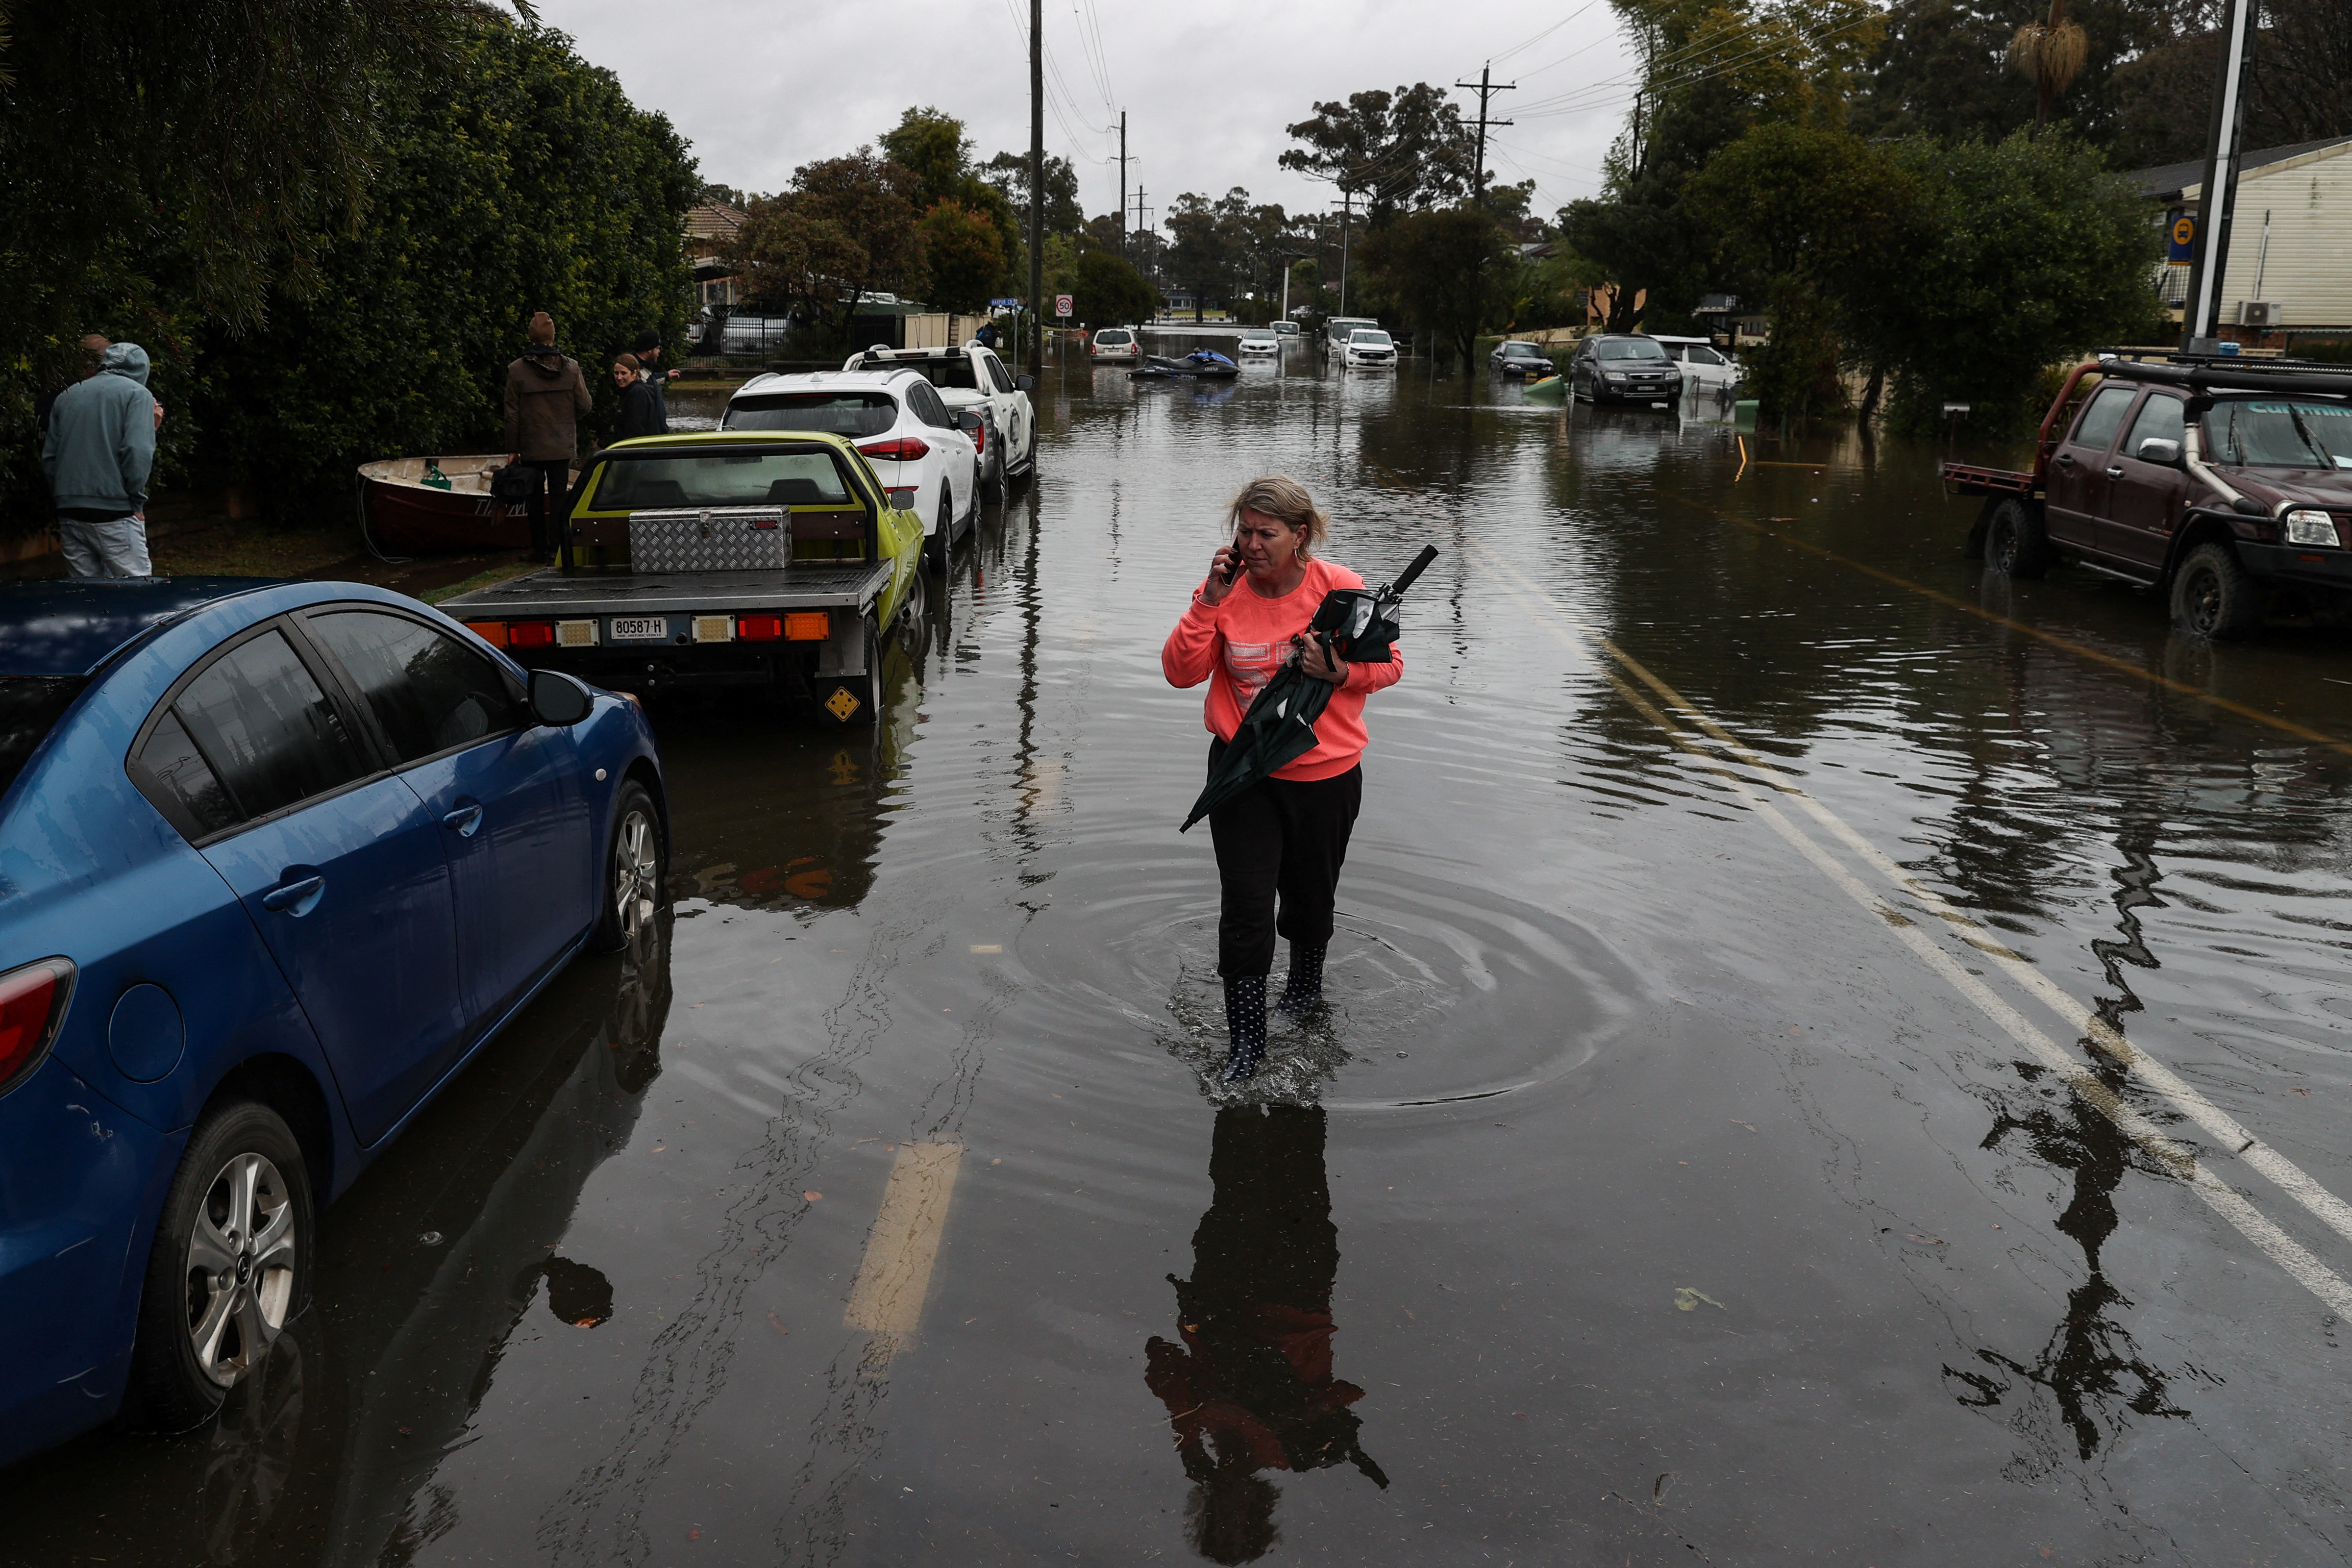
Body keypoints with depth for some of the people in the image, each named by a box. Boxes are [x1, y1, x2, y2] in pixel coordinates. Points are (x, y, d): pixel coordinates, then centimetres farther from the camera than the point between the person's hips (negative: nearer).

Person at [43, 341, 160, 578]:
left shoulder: (66, 397, 18)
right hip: (114, 513, -6)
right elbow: (138, 452, -14)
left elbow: (49, 457, 16)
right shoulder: (137, 393, -1)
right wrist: (137, 502, -5)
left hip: (69, 514, 6)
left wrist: (61, 499, 20)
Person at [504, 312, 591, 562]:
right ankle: (557, 547, 1)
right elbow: (584, 406, -1)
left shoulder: (516, 370, -7)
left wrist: (512, 449, 2)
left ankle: (540, 548, 11)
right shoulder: (571, 368, -6)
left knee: (535, 498, 9)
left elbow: (513, 414, -4)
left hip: (531, 447, 0)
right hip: (562, 447, 0)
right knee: (559, 495, 5)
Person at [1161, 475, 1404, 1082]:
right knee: (1245, 905, -5)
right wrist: (1210, 601, -21)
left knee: (1309, 894, 19)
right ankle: (1246, 1042, 8)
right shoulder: (1228, 590, -6)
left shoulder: (1340, 588, -12)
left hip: (1324, 774, 0)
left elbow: (1390, 663, -2)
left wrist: (1340, 671, -22)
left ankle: (1307, 980, 51)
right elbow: (1182, 672, -11)